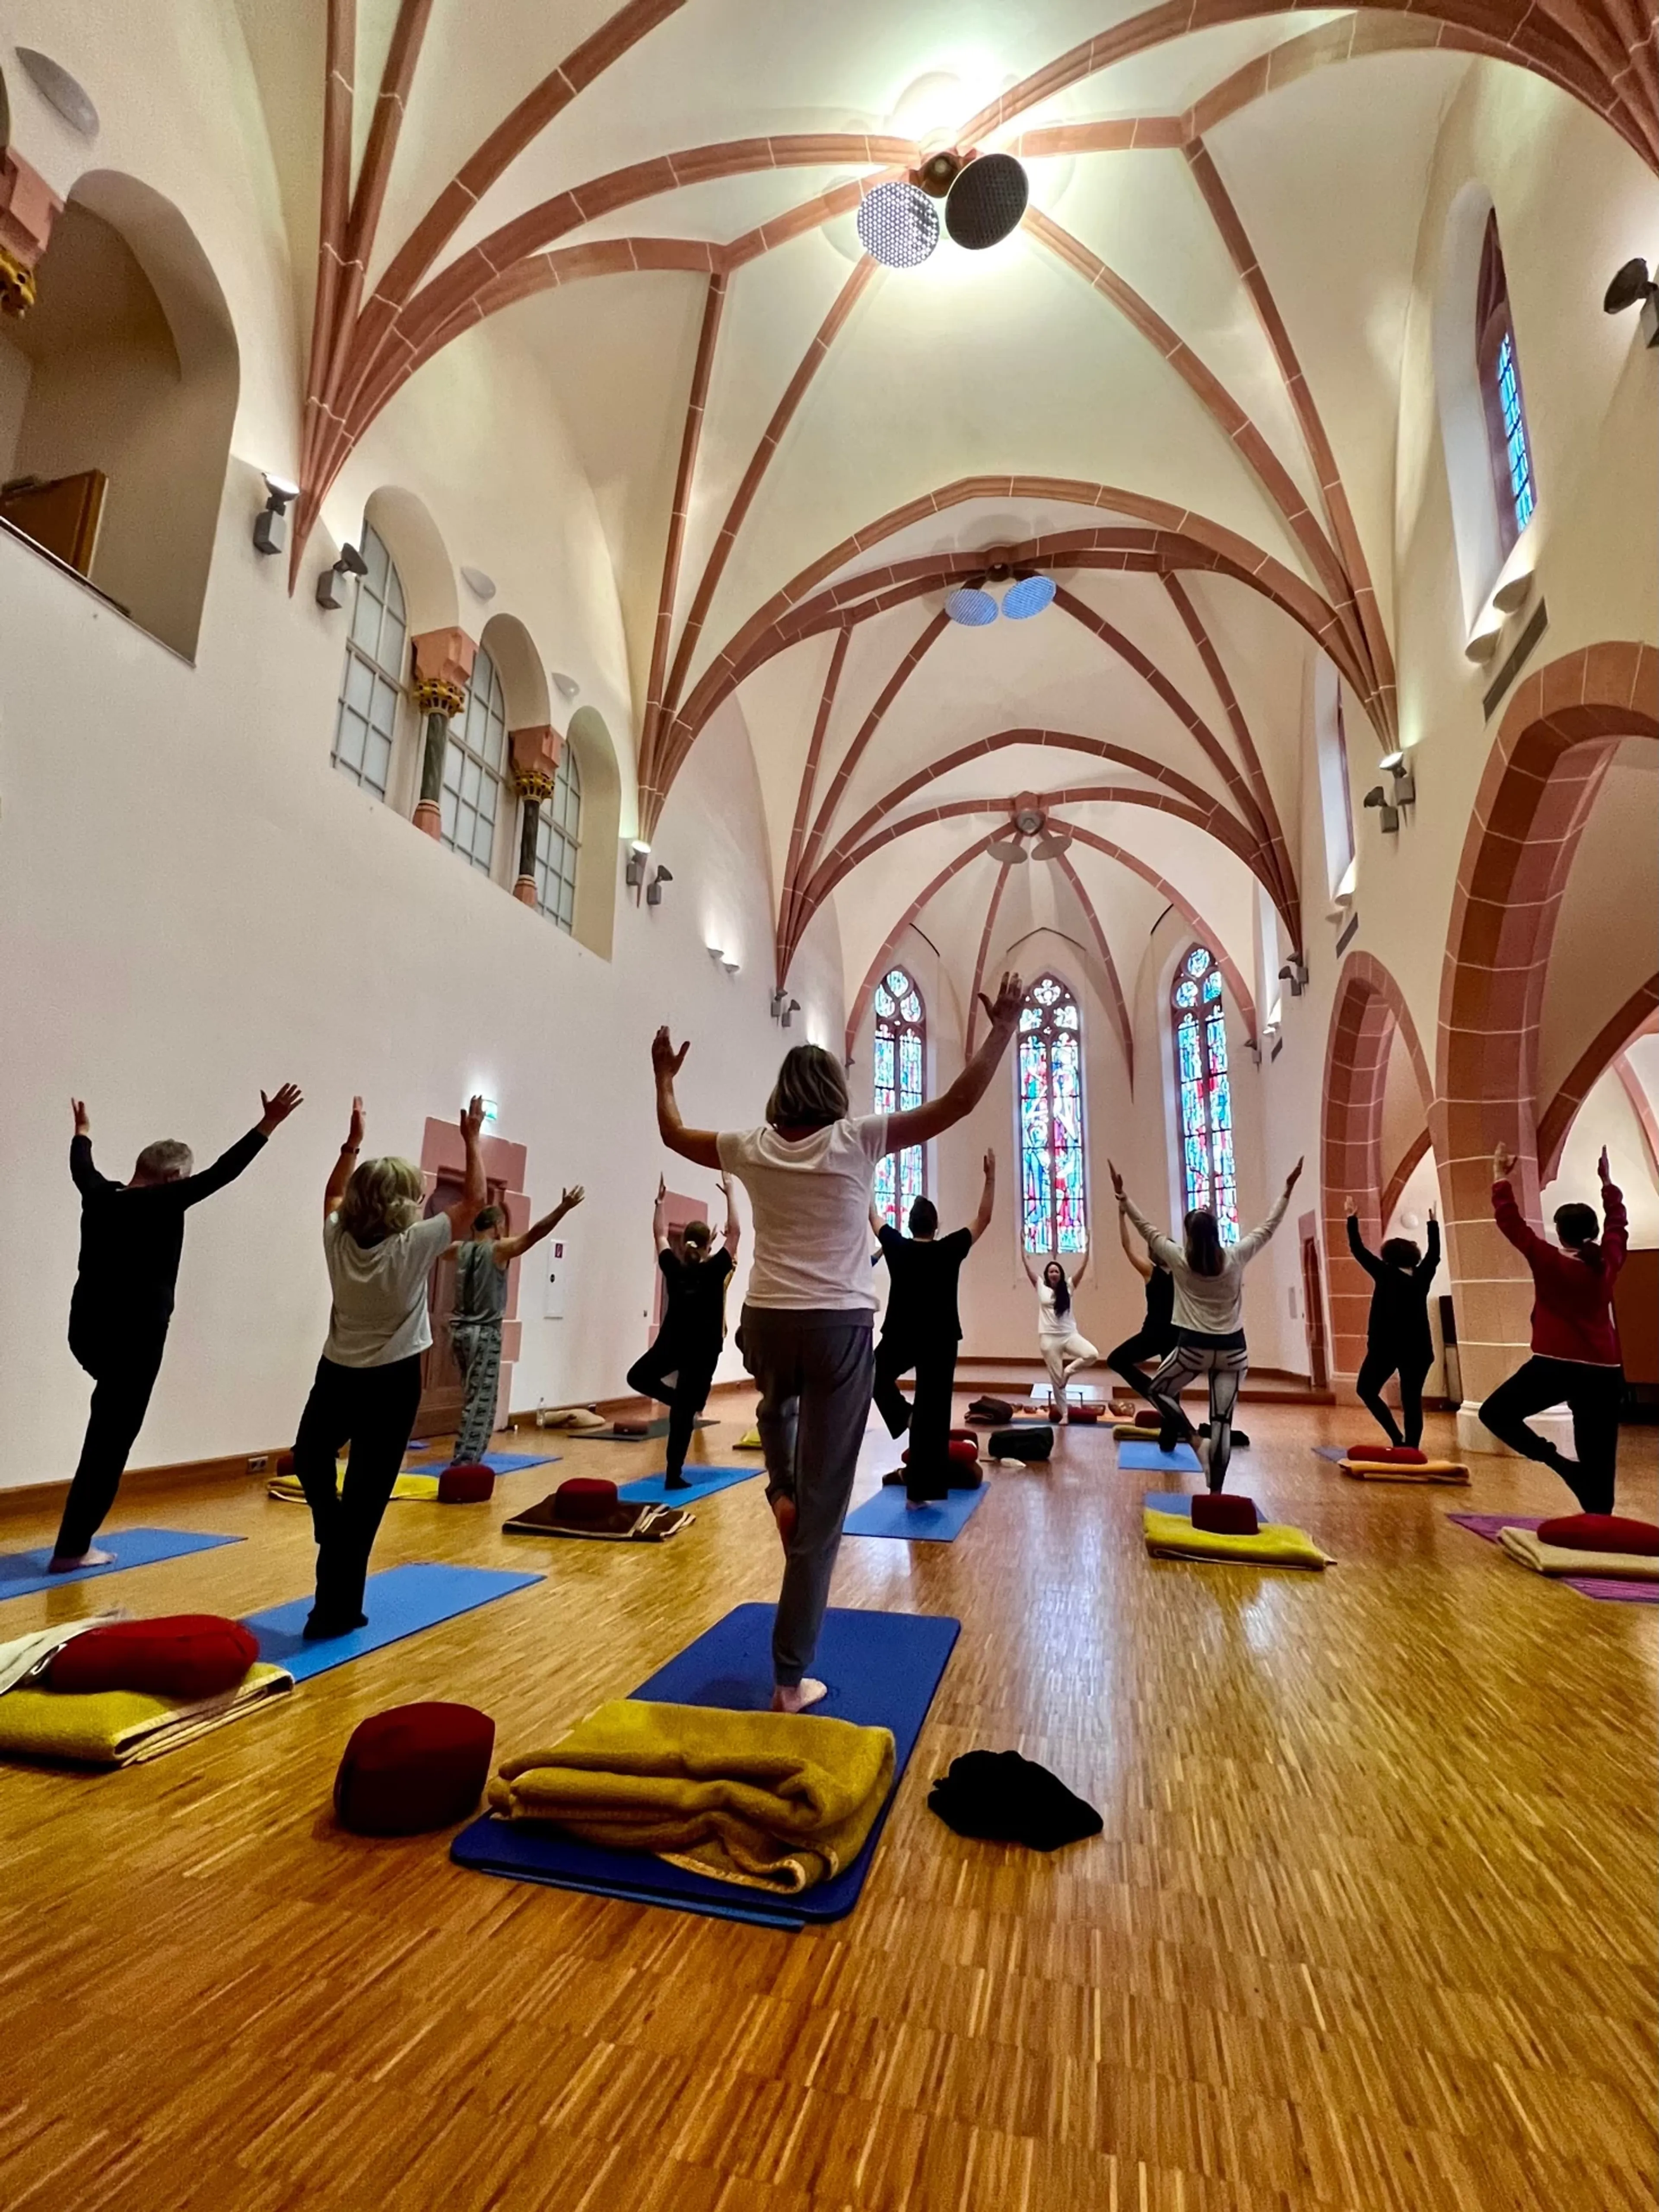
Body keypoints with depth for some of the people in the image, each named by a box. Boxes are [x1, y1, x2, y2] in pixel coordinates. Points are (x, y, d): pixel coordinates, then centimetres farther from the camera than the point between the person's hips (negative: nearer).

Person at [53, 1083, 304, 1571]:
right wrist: (268, 1126, -20)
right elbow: (222, 1173, -21)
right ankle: (72, 1549, 8)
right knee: (109, 1443, 2)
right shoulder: (161, 1203, -16)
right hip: (133, 1339, -8)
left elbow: (81, 1166, 25)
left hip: (85, 1330, 8)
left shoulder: (100, 1196, 4)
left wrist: (83, 1131, 46)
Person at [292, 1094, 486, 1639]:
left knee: (310, 1457, 34)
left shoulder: (338, 1240, -7)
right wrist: (471, 1140, -1)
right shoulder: (414, 1245, -18)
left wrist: (352, 1142, 20)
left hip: (337, 1375, 4)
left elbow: (333, 1194, 16)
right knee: (365, 1497, 2)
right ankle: (336, 1611, 8)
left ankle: (331, 1533, 29)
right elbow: (474, 1200, -9)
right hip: (392, 1383, -4)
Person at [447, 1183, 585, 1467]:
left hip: (460, 1330, 7)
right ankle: (463, 1462, -5)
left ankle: (470, 1457, 20)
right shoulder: (499, 1250, -11)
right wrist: (564, 1208, -28)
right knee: (480, 1401, -3)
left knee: (477, 1397, 17)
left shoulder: (460, 1249, 7)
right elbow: (535, 1233, -22)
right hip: (484, 1333, -7)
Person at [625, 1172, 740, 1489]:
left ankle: (683, 1402, 12)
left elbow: (659, 1235, 13)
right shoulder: (715, 1270, -8)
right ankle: (673, 1476, -1)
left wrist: (661, 1201, 19)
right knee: (684, 1412, -1)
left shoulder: (673, 1268, 0)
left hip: (671, 1343, 2)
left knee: (638, 1377, 28)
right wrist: (729, 1195, -2)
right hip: (704, 1349, -2)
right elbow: (734, 1232, -6)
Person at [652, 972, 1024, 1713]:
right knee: (823, 1508, 6)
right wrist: (1002, 1028, 3)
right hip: (839, 1327, -3)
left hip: (765, 1323, 3)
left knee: (777, 1404, 43)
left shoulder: (751, 1148, 2)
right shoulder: (857, 1140, -6)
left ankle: (780, 1489, 21)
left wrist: (664, 1076, 36)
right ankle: (791, 1678, 14)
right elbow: (958, 1102, -6)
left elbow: (674, 1134, 20)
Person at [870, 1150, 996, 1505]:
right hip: (940, 1342, -1)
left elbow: (872, 1216, 10)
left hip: (900, 1338, 1)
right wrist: (991, 1177, 3)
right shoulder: (949, 1251, -8)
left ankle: (903, 1415, 10)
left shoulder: (896, 1247, -4)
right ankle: (922, 1492, 5)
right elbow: (984, 1218, -1)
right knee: (933, 1417, 3)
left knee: (878, 1375, 33)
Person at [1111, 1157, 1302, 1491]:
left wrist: (1122, 1195, 7)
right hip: (1232, 1349, 2)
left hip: (1194, 1347, -2)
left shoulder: (1180, 1260, -8)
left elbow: (1147, 1228, 1)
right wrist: (1287, 1191, 14)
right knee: (1222, 1422, 3)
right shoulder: (1236, 1257, -5)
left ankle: (1195, 1440, 3)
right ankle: (1216, 1493, 4)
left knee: (1158, 1390, 22)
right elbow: (1268, 1227, 6)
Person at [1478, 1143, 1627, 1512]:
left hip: (1555, 1366, -5)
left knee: (1495, 1413, 6)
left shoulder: (1549, 1262, -8)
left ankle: (1561, 1465, -10)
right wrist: (1607, 1183, 32)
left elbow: (1511, 1223, -3)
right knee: (1599, 1461, 8)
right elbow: (1618, 1224, 22)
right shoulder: (1608, 1263, 4)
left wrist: (1501, 1180, 5)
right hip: (1605, 1371, 5)